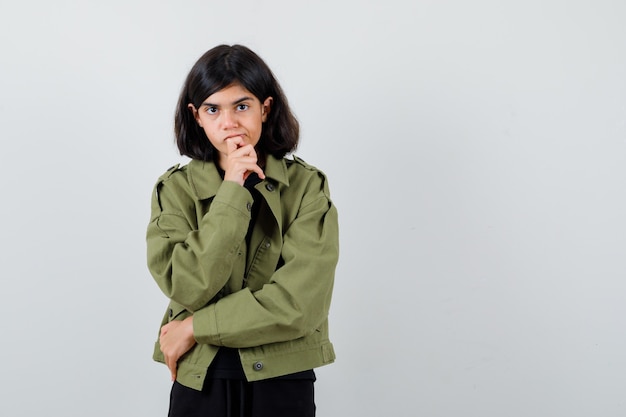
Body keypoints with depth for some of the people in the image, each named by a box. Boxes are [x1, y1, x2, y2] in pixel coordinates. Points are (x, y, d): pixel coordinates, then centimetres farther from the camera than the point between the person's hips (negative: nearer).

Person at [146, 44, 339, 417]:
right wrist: (231, 191, -19)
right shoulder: (176, 189, -3)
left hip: (283, 382, 0)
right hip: (199, 382, 1)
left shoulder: (307, 186, -7)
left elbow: (302, 302, -16)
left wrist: (196, 328, -14)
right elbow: (189, 289, -16)